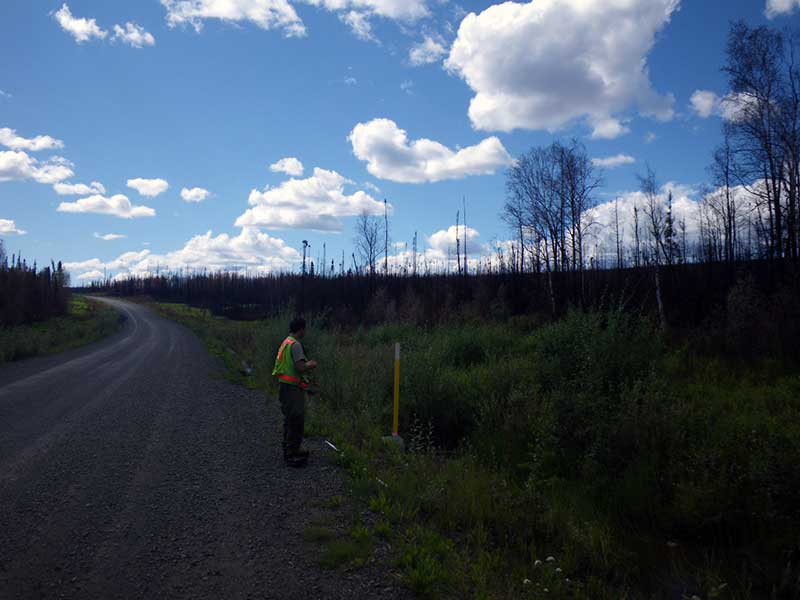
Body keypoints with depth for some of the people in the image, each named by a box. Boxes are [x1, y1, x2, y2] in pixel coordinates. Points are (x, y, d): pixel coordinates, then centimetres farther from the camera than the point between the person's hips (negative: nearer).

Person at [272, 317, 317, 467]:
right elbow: (300, 367, -24)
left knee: (290, 421, 19)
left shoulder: (287, 342, 14)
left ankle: (290, 450, 30)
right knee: (296, 421, -4)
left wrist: (306, 364, 14)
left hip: (286, 386, 10)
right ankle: (291, 455, 1)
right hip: (292, 388, -10)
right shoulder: (295, 344, -17)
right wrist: (311, 365, -6)